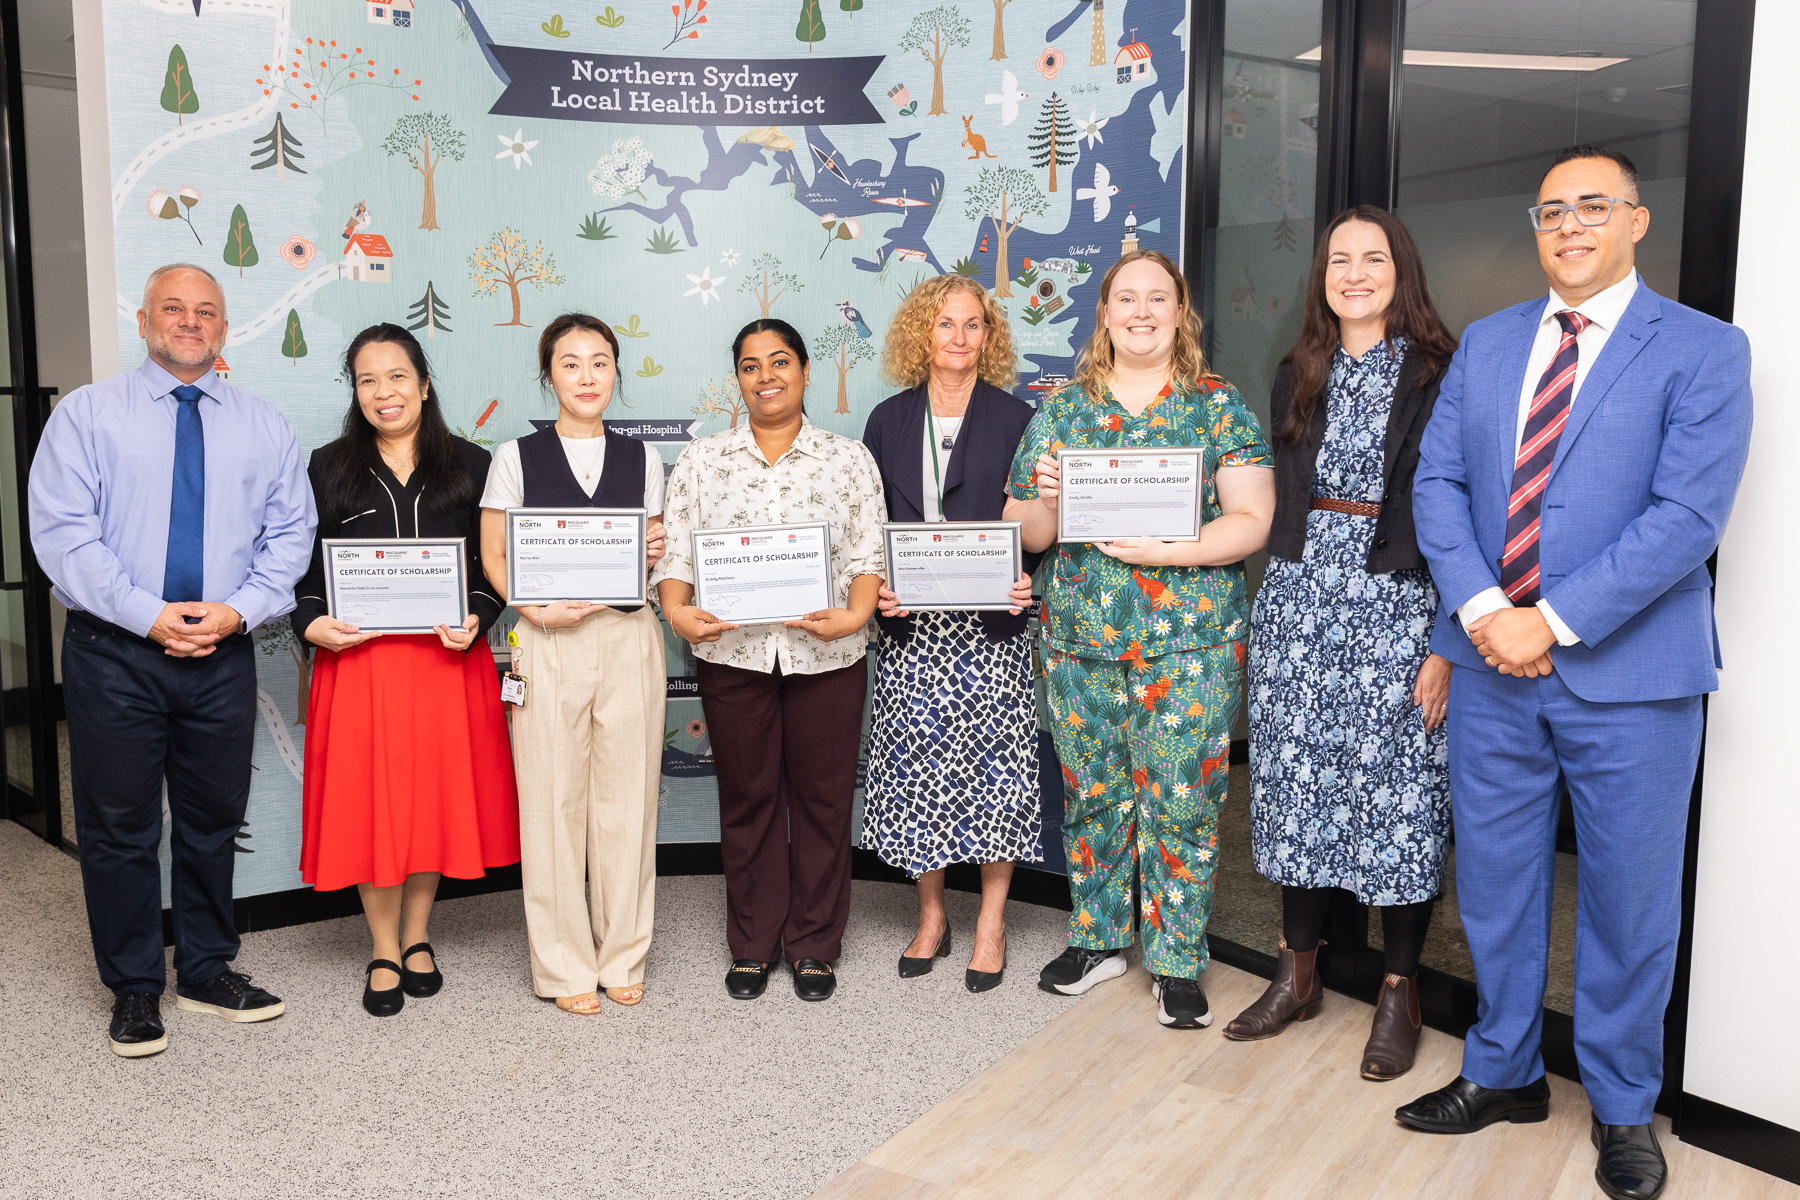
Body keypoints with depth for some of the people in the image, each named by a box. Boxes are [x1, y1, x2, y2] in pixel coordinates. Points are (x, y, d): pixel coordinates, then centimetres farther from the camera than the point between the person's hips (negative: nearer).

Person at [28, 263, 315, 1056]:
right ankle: (134, 990, 21)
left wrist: (239, 608, -11)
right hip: (115, 653, -2)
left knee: (214, 820, 12)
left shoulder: (263, 426, 9)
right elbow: (62, 532, -8)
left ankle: (207, 973, 28)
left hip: (225, 655, 3)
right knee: (120, 826, 6)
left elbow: (290, 532, 4)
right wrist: (149, 615, -16)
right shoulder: (87, 413, 1)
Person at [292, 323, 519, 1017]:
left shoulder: (470, 466, 5)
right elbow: (302, 566, 7)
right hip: (358, 656, 0)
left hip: (448, 656, 0)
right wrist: (313, 623, -11)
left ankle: (418, 939, 26)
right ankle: (384, 953, 19)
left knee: (436, 794, 8)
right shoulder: (328, 469, 6)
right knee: (371, 800, 4)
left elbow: (497, 563, 5)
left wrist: (477, 620, -12)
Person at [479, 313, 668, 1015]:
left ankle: (623, 957, 20)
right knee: (553, 802, 1)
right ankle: (565, 965, 15)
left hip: (629, 637, 2)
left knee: (627, 798, 5)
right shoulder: (517, 458, 5)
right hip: (549, 643, -2)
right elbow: (493, 557, 3)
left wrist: (656, 552, -5)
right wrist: (537, 610, -13)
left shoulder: (642, 459, 12)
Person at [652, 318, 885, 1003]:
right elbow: (674, 552, 2)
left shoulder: (849, 459, 6)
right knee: (747, 797, 9)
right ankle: (752, 945, 24)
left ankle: (814, 945, 22)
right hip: (732, 651, 1)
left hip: (825, 655, 0)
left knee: (822, 796, 6)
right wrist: (678, 612, -18)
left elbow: (868, 554, 0)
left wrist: (855, 614, -18)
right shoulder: (702, 460, 7)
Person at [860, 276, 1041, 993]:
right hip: (910, 627, 2)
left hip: (991, 624, -2)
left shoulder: (1016, 420, 3)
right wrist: (874, 587, -6)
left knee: (994, 765, 0)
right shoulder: (888, 421, 9)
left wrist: (1026, 579, -15)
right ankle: (931, 916, 23)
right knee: (918, 768, 6)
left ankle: (990, 923, 16)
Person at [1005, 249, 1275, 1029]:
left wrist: (1171, 550, -18)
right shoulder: (1062, 409, 10)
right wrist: (1047, 503, -14)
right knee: (1090, 792, 10)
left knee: (1182, 800, -1)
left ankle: (1176, 962, 14)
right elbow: (1024, 532, 8)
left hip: (1190, 641, -2)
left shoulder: (1219, 406, 4)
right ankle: (1096, 939, 27)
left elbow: (1252, 520, -4)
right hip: (1080, 636, 3)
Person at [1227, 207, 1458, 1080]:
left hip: (1397, 605, -4)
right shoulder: (1298, 377, 11)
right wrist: (1273, 607, 10)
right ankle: (1298, 974, 24)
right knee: (1296, 782, 9)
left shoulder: (1439, 375, -4)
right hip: (1298, 598, 5)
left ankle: (1400, 993, 18)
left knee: (1397, 788, 1)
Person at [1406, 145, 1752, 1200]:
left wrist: (1552, 620, -18)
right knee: (1494, 881, 13)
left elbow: (1688, 514, -14)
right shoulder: (1486, 343, 10)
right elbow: (1438, 482, 4)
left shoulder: (1703, 350, -4)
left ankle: (1623, 1107, 29)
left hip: (1628, 675, -4)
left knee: (1628, 900, 8)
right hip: (1494, 666, 4)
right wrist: (1481, 609, -12)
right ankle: (1504, 1073, 33)